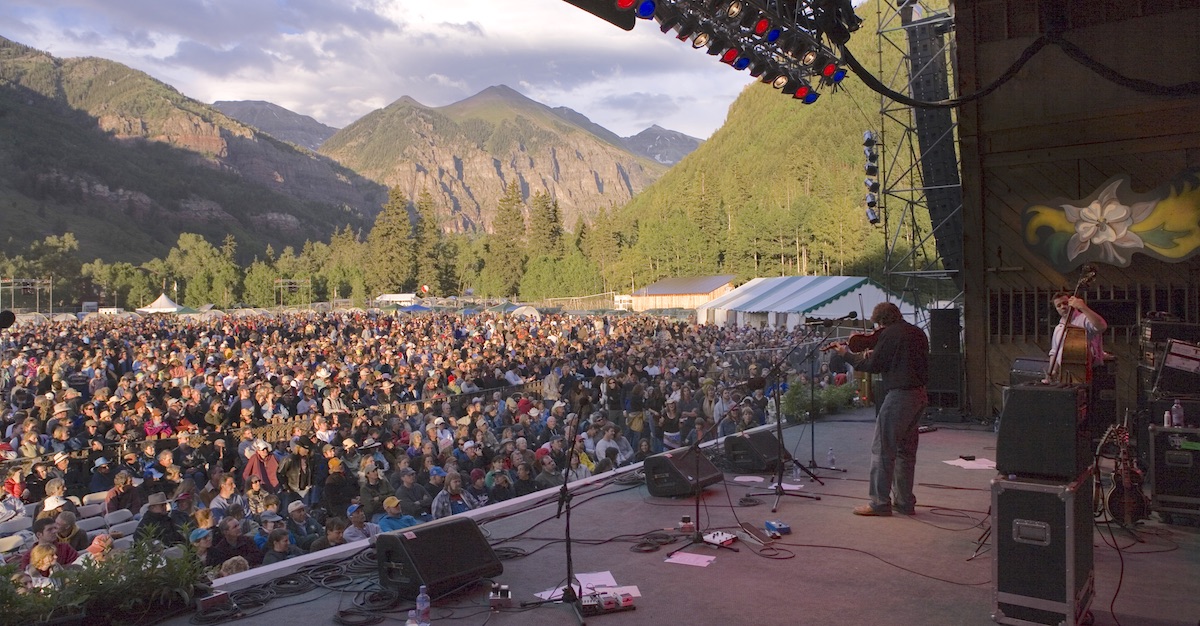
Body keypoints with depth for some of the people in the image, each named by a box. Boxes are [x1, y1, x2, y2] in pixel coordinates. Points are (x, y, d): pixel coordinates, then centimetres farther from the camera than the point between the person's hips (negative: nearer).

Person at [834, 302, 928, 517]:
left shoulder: (889, 334, -11)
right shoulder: (918, 333, 14)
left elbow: (875, 366, -8)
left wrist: (848, 355, 3)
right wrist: (873, 355, 17)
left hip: (899, 395, -9)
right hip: (919, 395, 9)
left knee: (882, 449, -4)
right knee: (906, 450, 15)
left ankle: (879, 502, -3)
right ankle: (905, 501, 18)